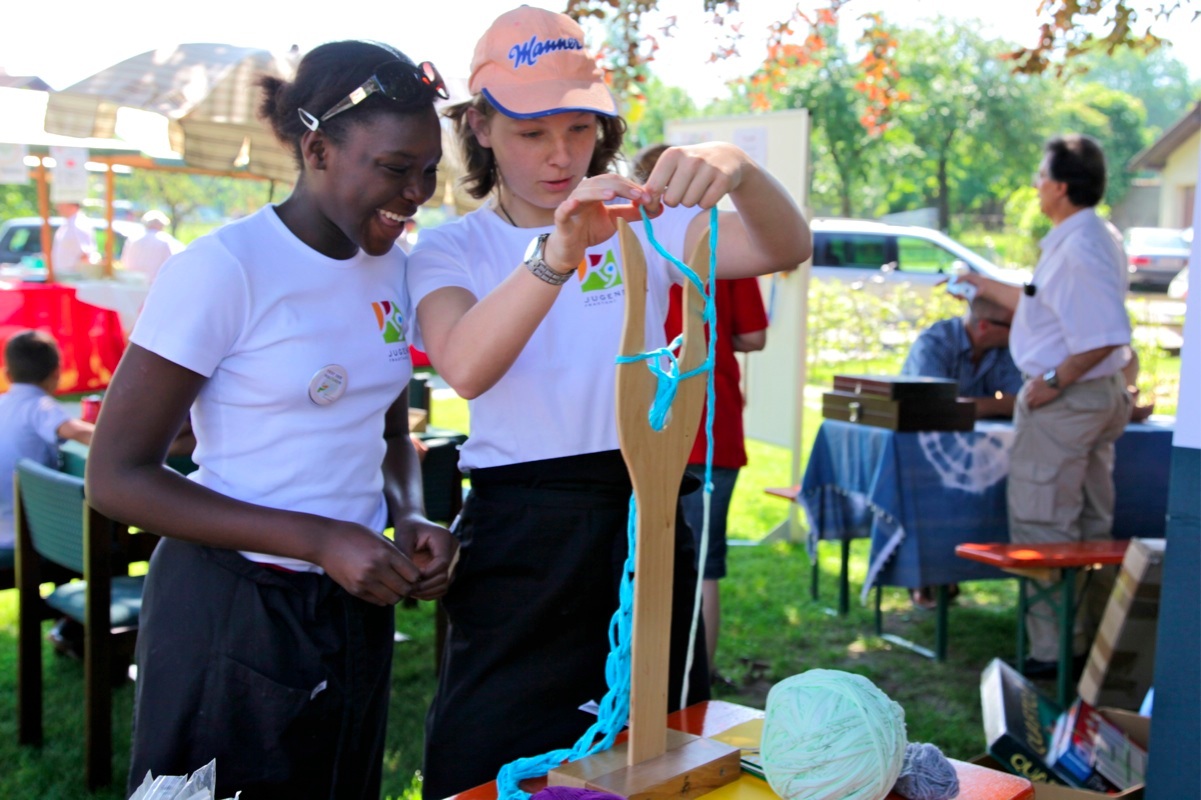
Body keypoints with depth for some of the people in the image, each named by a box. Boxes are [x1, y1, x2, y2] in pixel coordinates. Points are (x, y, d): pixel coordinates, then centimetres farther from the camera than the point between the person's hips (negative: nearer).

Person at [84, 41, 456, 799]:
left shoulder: (393, 266, 4)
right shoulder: (223, 270, -16)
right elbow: (118, 477, -15)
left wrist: (411, 519, -4)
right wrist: (318, 540, -21)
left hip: (355, 606, 7)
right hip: (232, 608, -6)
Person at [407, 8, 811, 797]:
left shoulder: (643, 227, 4)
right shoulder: (451, 249, -1)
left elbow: (787, 250, -11)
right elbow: (466, 367, -22)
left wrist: (739, 170, -32)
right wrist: (560, 250, -36)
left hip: (644, 522, 2)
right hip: (519, 535, -2)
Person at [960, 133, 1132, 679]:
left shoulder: (1081, 246, -22)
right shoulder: (1097, 238, 12)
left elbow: (1108, 335, -29)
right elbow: (1047, 306, 26)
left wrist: (1055, 379, -21)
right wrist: (984, 286, 33)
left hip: (1065, 399, -11)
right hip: (1098, 394, 11)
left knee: (1041, 524, -3)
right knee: (1090, 522, 16)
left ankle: (1053, 649, 2)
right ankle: (1088, 636, 27)